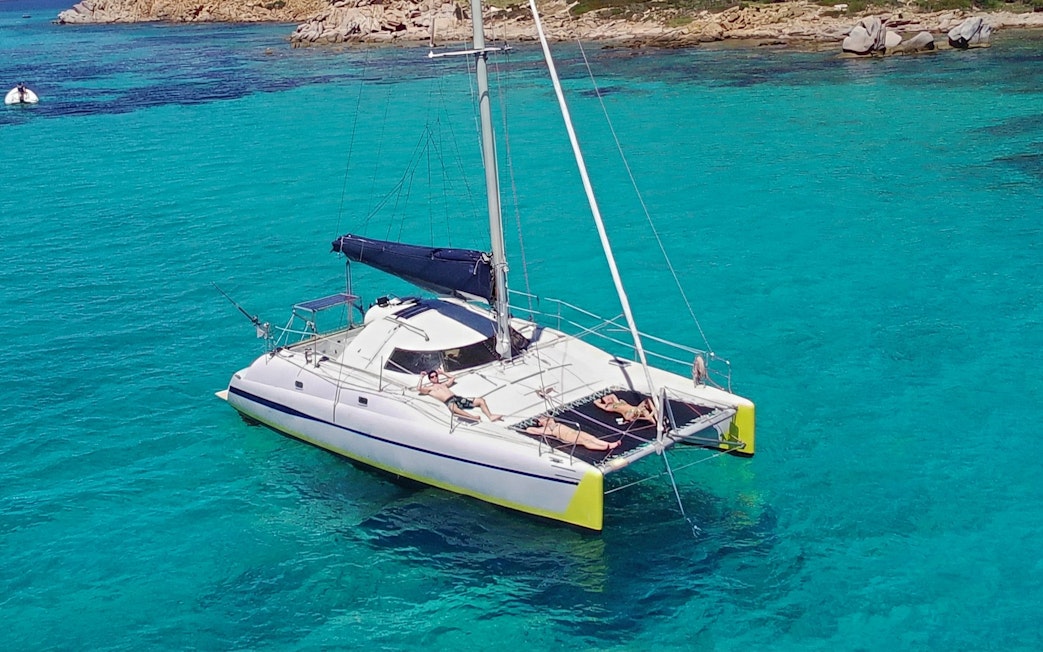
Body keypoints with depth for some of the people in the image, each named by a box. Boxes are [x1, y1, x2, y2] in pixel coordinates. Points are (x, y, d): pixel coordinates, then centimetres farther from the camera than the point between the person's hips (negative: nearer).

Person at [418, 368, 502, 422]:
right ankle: (473, 417, -60)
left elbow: (452, 378, 47)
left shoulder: (443, 384, 32)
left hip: (458, 399, 8)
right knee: (453, 408, -48)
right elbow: (418, 389, -2)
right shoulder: (429, 388, 14)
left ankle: (490, 416, -20)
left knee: (481, 400, -5)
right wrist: (421, 378, 6)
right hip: (449, 402, -8)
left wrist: (442, 373, 40)